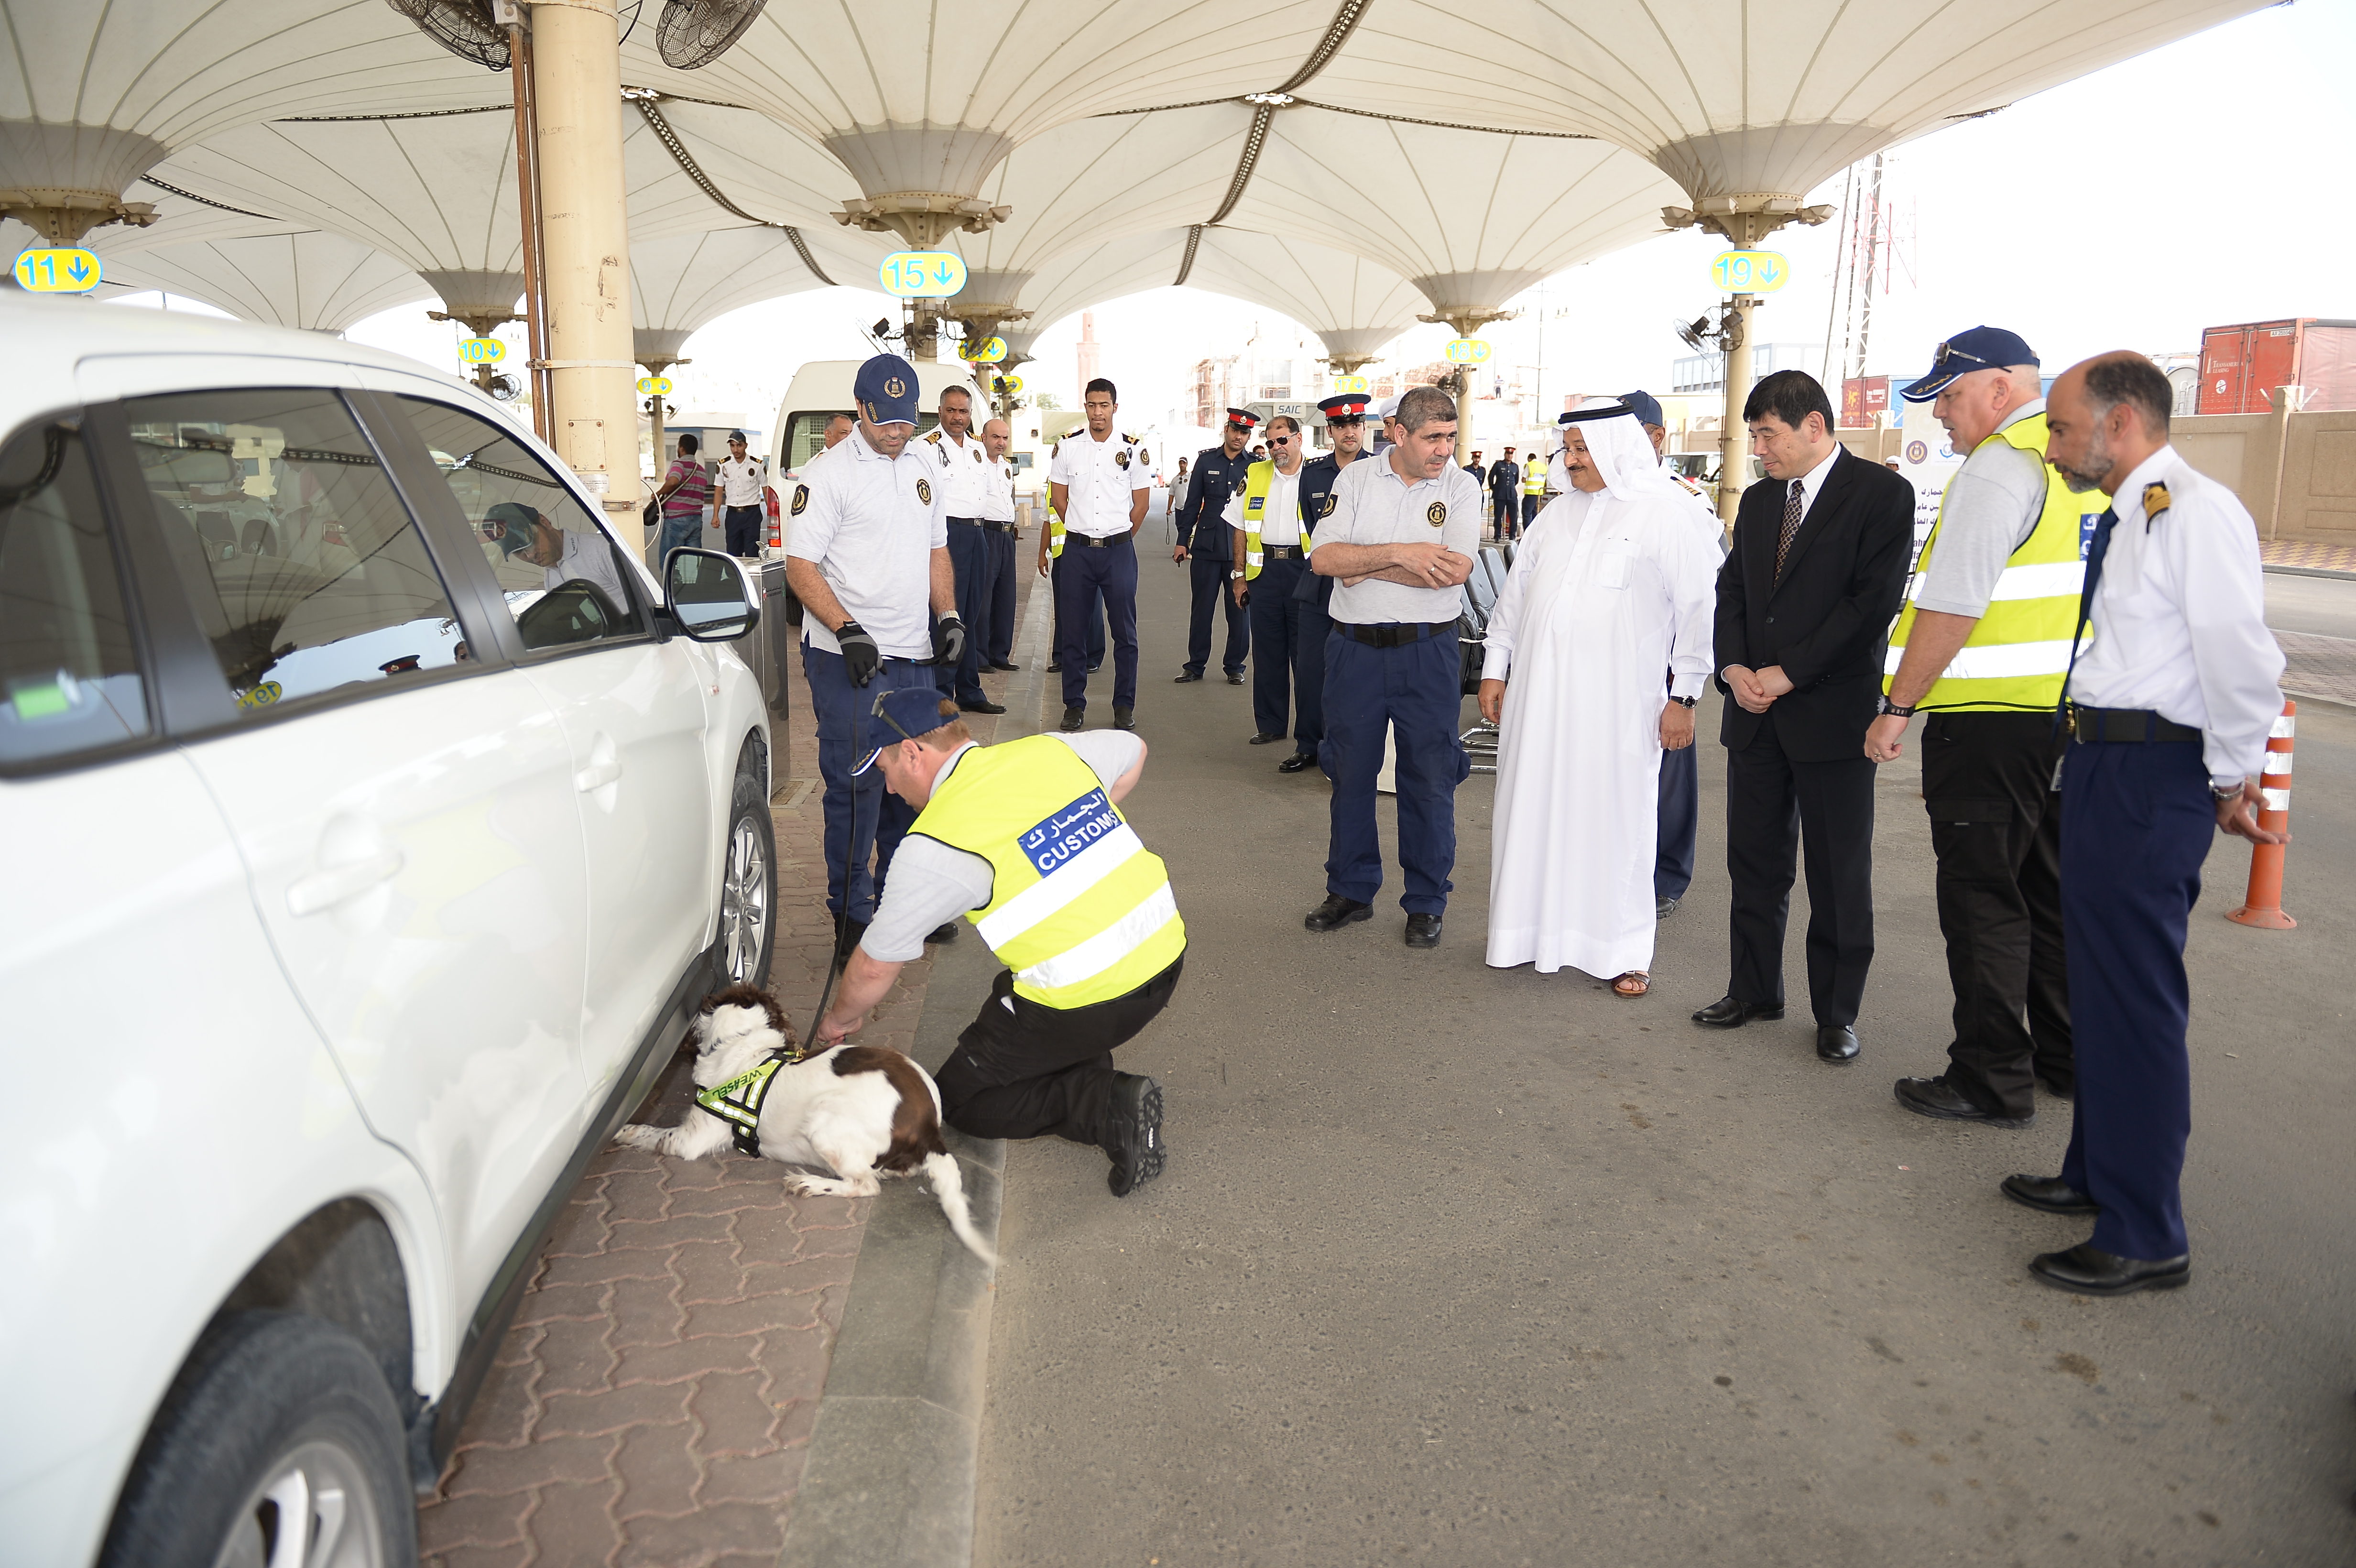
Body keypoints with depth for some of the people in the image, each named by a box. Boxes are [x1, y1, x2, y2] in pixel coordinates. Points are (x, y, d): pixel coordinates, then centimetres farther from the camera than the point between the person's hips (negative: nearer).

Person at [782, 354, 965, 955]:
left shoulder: (921, 471, 15)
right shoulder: (828, 476, -7)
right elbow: (800, 567, -11)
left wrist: (949, 615, 8)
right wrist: (849, 630, -22)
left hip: (914, 657, 7)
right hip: (849, 660, -7)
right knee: (856, 787, -5)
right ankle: (852, 918, 7)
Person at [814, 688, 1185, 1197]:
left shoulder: (934, 844, -11)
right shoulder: (1048, 750, 5)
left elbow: (874, 968, 1)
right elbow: (1133, 752, 26)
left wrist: (840, 1020, 22)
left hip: (1088, 1000, -7)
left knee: (960, 1100, 14)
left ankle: (1106, 1106, -6)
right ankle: (1087, 1068, 17)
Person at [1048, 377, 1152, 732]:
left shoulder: (1132, 450, 2)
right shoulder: (1066, 447, 4)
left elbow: (1141, 503, 8)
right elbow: (1060, 499, 11)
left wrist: (1118, 539, 10)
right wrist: (1085, 532, 11)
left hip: (1119, 549, -1)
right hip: (1077, 549, 1)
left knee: (1125, 632, 1)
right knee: (1072, 631, 3)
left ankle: (1124, 706, 10)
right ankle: (1074, 705, 13)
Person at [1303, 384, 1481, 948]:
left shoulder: (1461, 487, -2)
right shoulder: (1356, 479, 2)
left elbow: (1455, 569, -17)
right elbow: (1322, 557, -9)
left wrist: (1366, 568, -13)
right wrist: (1401, 553, -19)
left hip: (1427, 652, -2)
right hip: (1354, 648, 2)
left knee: (1429, 778, 4)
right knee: (1350, 772, 11)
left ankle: (1426, 902, 17)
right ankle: (1351, 891, 26)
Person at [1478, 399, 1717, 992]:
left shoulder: (1668, 513, -4)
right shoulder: (1559, 513, 12)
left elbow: (1699, 608, -5)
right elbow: (1516, 592, 16)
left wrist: (1684, 697, -6)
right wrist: (1494, 669, 13)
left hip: (1618, 700, -5)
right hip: (1539, 693, 5)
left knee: (1616, 817, 2)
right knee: (1534, 810, 8)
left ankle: (1625, 950, 15)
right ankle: (1532, 928, 23)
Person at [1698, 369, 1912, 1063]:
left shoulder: (1881, 495, -7)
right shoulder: (1758, 500, 14)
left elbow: (1873, 602, -14)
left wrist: (1788, 674, -15)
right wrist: (1734, 667, -4)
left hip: (1832, 713, -6)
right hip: (1756, 714, 6)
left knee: (1840, 874, 3)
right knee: (1754, 862, 11)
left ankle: (1837, 1013, 15)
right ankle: (1754, 990, 25)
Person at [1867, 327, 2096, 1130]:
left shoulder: (1999, 466, -14)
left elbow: (1953, 607, -20)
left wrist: (1897, 708, -15)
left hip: (1991, 723, -9)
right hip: (2072, 713, 9)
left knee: (1983, 899, -1)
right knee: (2051, 890, 18)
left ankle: (1993, 1080, 7)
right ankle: (2065, 1056, 30)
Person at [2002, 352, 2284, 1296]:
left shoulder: (2197, 511, -17)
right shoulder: (2126, 519, 14)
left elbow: (2240, 654, -22)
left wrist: (2235, 781, -13)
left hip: (2151, 776, -10)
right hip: (2104, 765, 10)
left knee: (2136, 999, -3)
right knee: (2099, 984, 20)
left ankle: (2146, 1238, 10)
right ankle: (2100, 1174, 37)